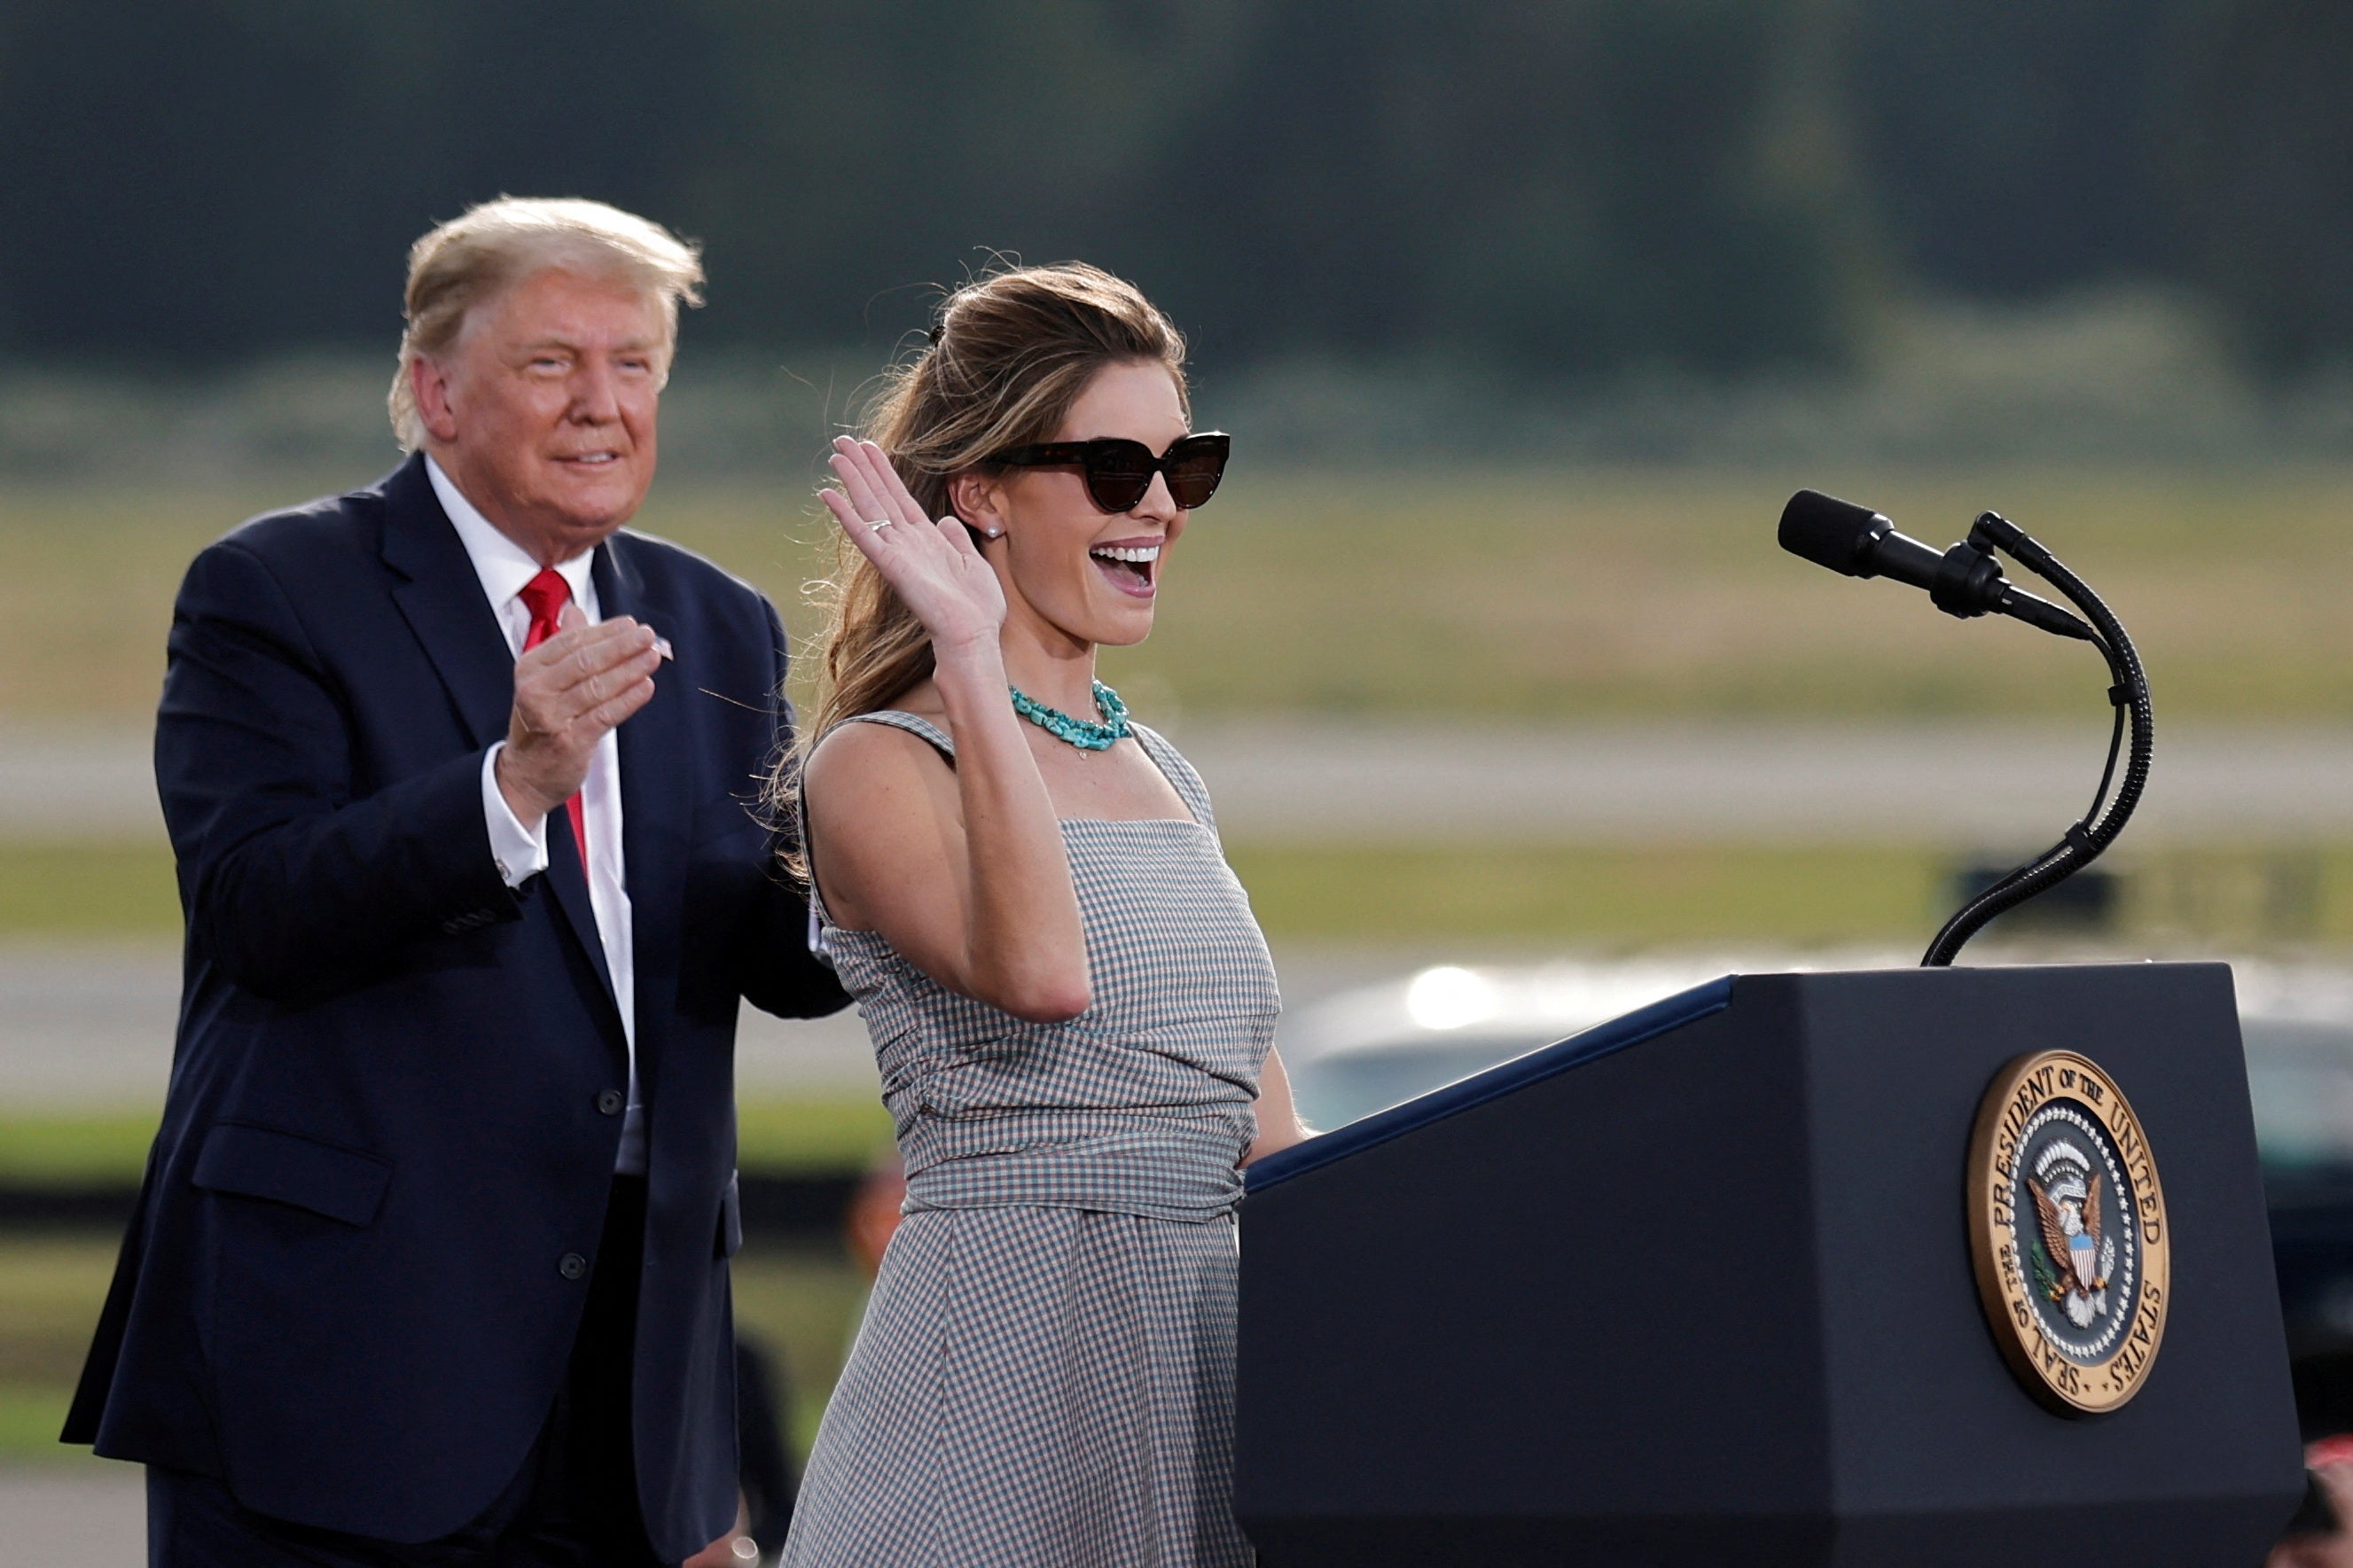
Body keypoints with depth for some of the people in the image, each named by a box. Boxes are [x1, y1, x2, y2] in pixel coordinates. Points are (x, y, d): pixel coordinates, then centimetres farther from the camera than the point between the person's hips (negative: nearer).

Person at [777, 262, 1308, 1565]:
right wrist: (970, 657, -22)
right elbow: (1040, 972, -24)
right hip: (1010, 1346, -7)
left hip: (1216, 1349, 7)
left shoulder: (1160, 774, 17)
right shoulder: (877, 767, -5)